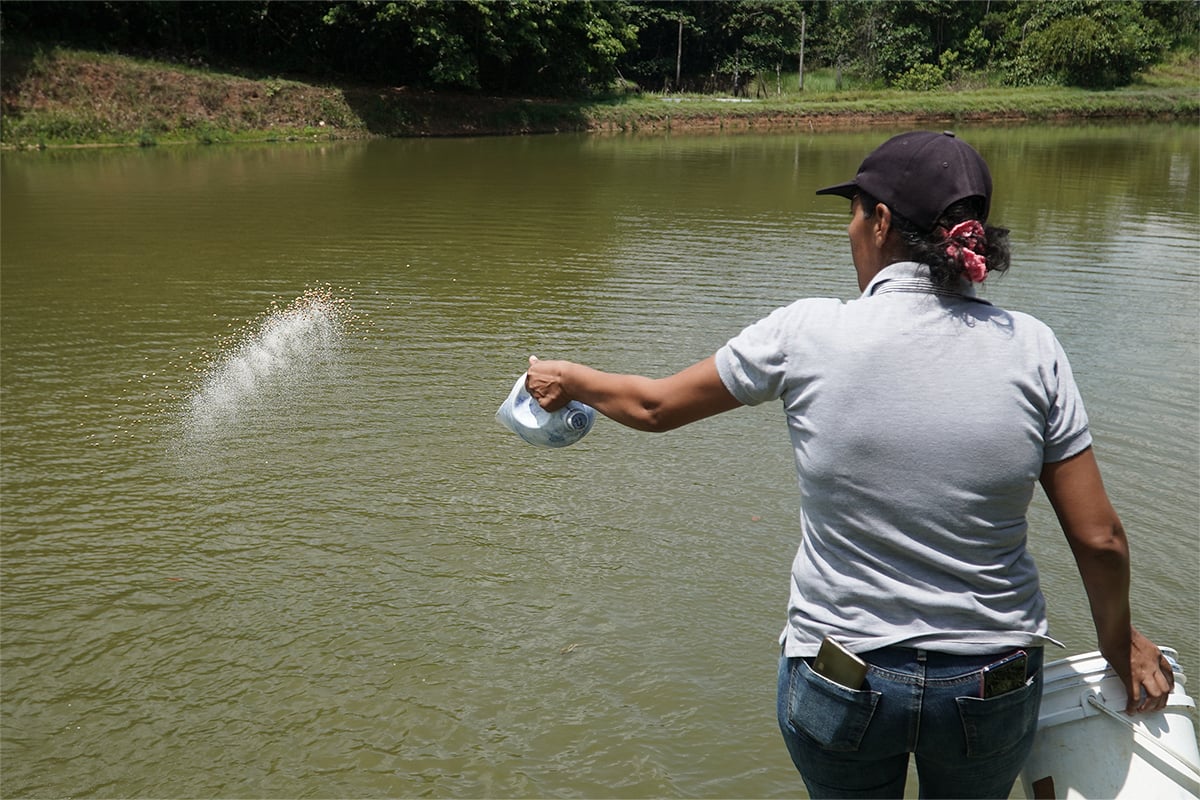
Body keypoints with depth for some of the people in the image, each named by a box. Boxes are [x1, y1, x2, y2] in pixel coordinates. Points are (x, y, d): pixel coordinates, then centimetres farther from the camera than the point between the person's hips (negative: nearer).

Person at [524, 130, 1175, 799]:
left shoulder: (808, 335, -14)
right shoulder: (1031, 347, -10)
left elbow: (655, 407, 0)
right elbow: (1100, 538, -7)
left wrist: (566, 379, 19)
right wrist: (1120, 641, 12)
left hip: (840, 682, -1)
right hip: (995, 689, 2)